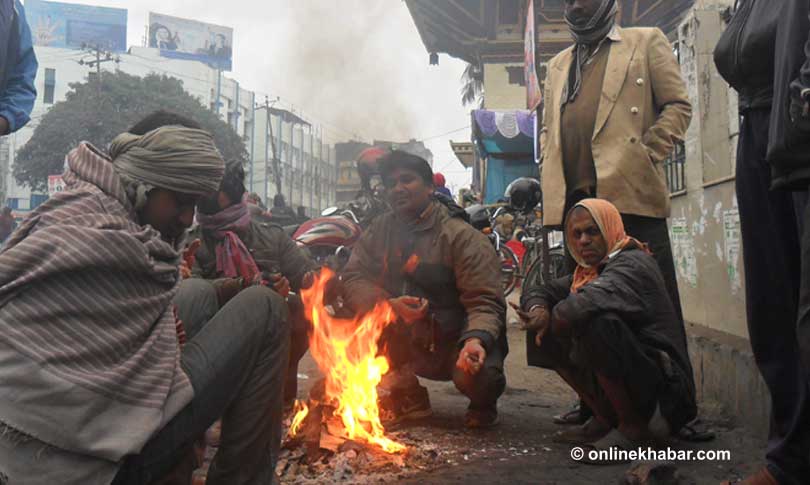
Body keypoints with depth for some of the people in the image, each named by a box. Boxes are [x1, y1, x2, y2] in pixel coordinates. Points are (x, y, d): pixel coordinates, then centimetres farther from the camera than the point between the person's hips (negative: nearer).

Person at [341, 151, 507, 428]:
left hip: (454, 342, -4)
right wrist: (389, 305, -25)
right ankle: (407, 396, 6)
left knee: (479, 377, -34)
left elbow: (485, 302, -18)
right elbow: (353, 279, -7)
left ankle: (483, 405, 9)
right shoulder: (379, 231, 2)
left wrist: (476, 339, -39)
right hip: (403, 341, 4)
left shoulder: (462, 237, -13)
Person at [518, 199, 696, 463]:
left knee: (598, 324, -31)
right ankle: (605, 419, 8)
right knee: (549, 336, 3)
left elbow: (588, 302, -35)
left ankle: (634, 427, -13)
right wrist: (538, 310, -10)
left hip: (664, 389, -9)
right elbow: (536, 292, 14)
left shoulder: (633, 264, -16)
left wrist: (551, 321, -15)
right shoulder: (587, 271, 11)